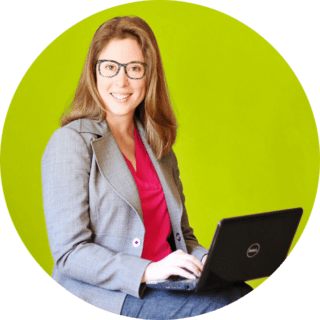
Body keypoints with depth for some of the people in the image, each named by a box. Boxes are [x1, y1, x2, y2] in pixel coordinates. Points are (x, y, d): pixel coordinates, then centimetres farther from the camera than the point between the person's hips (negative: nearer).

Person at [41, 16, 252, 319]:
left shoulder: (157, 144, 17)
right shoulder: (71, 143, -4)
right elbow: (68, 254, -11)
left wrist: (208, 260, -2)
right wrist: (148, 271, -23)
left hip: (168, 287, 6)